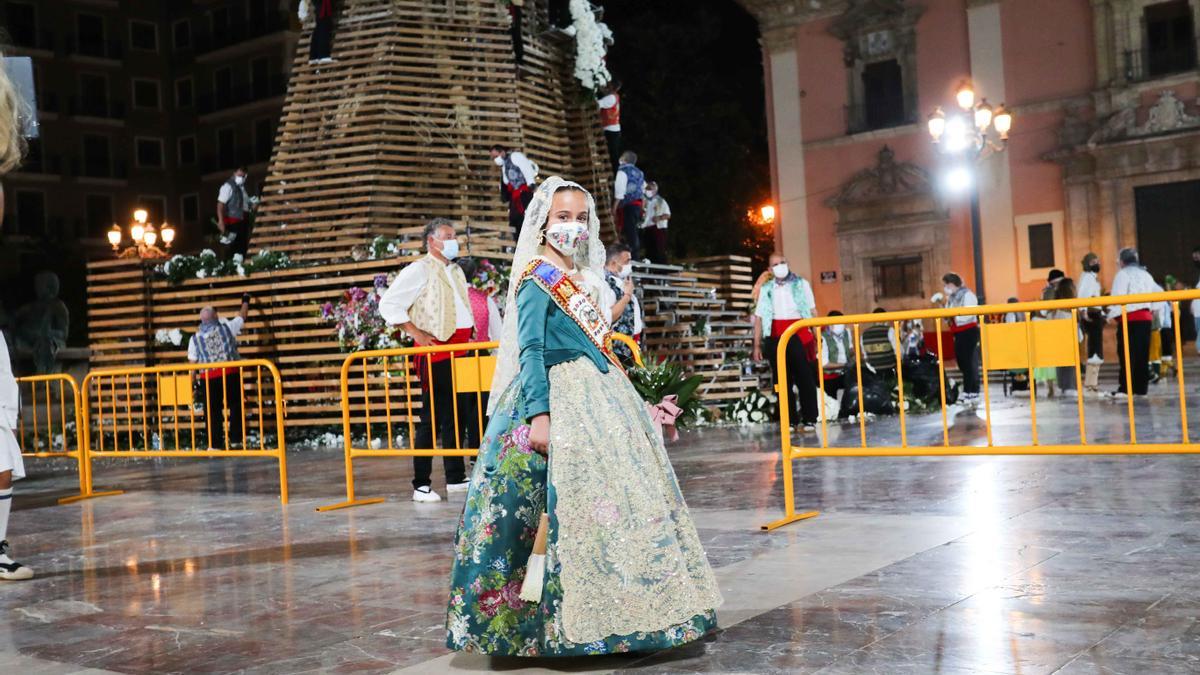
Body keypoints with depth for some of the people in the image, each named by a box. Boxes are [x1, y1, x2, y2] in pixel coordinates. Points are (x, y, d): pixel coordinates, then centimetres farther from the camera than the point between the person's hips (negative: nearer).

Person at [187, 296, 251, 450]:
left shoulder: (195, 338, 3)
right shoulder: (226, 327, 1)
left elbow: (192, 362, 3)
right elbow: (242, 316, 17)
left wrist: (195, 379, 13)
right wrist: (245, 301, 34)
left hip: (208, 377, 0)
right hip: (230, 374, 0)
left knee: (212, 411, 7)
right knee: (235, 406, 13)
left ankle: (215, 443, 5)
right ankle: (235, 439, 11)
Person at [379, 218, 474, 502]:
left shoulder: (456, 271, 19)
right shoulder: (419, 270, -5)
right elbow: (388, 304, -10)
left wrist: (471, 335, 14)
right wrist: (417, 334, -14)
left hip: (460, 351, 8)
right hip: (436, 351, -8)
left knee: (455, 415, 11)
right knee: (432, 417, -6)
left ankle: (456, 478, 19)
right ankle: (421, 484, -1)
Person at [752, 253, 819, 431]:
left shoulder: (801, 284, 9)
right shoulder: (766, 289, 12)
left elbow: (812, 311, 4)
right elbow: (759, 317, 11)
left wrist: (816, 337, -5)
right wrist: (757, 345, 5)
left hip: (800, 336, -2)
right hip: (775, 338, 2)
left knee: (805, 378, -2)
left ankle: (809, 419, 4)